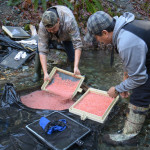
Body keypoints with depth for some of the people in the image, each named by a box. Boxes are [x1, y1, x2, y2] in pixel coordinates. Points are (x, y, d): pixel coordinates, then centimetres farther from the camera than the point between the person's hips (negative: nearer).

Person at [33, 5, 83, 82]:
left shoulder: (69, 22, -45)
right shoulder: (42, 27, -38)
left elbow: (78, 44, -43)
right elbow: (42, 51, -37)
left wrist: (76, 67, -50)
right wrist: (45, 73, -43)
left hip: (66, 34, -1)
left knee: (73, 59, -13)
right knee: (39, 48, -18)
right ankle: (37, 73, 6)